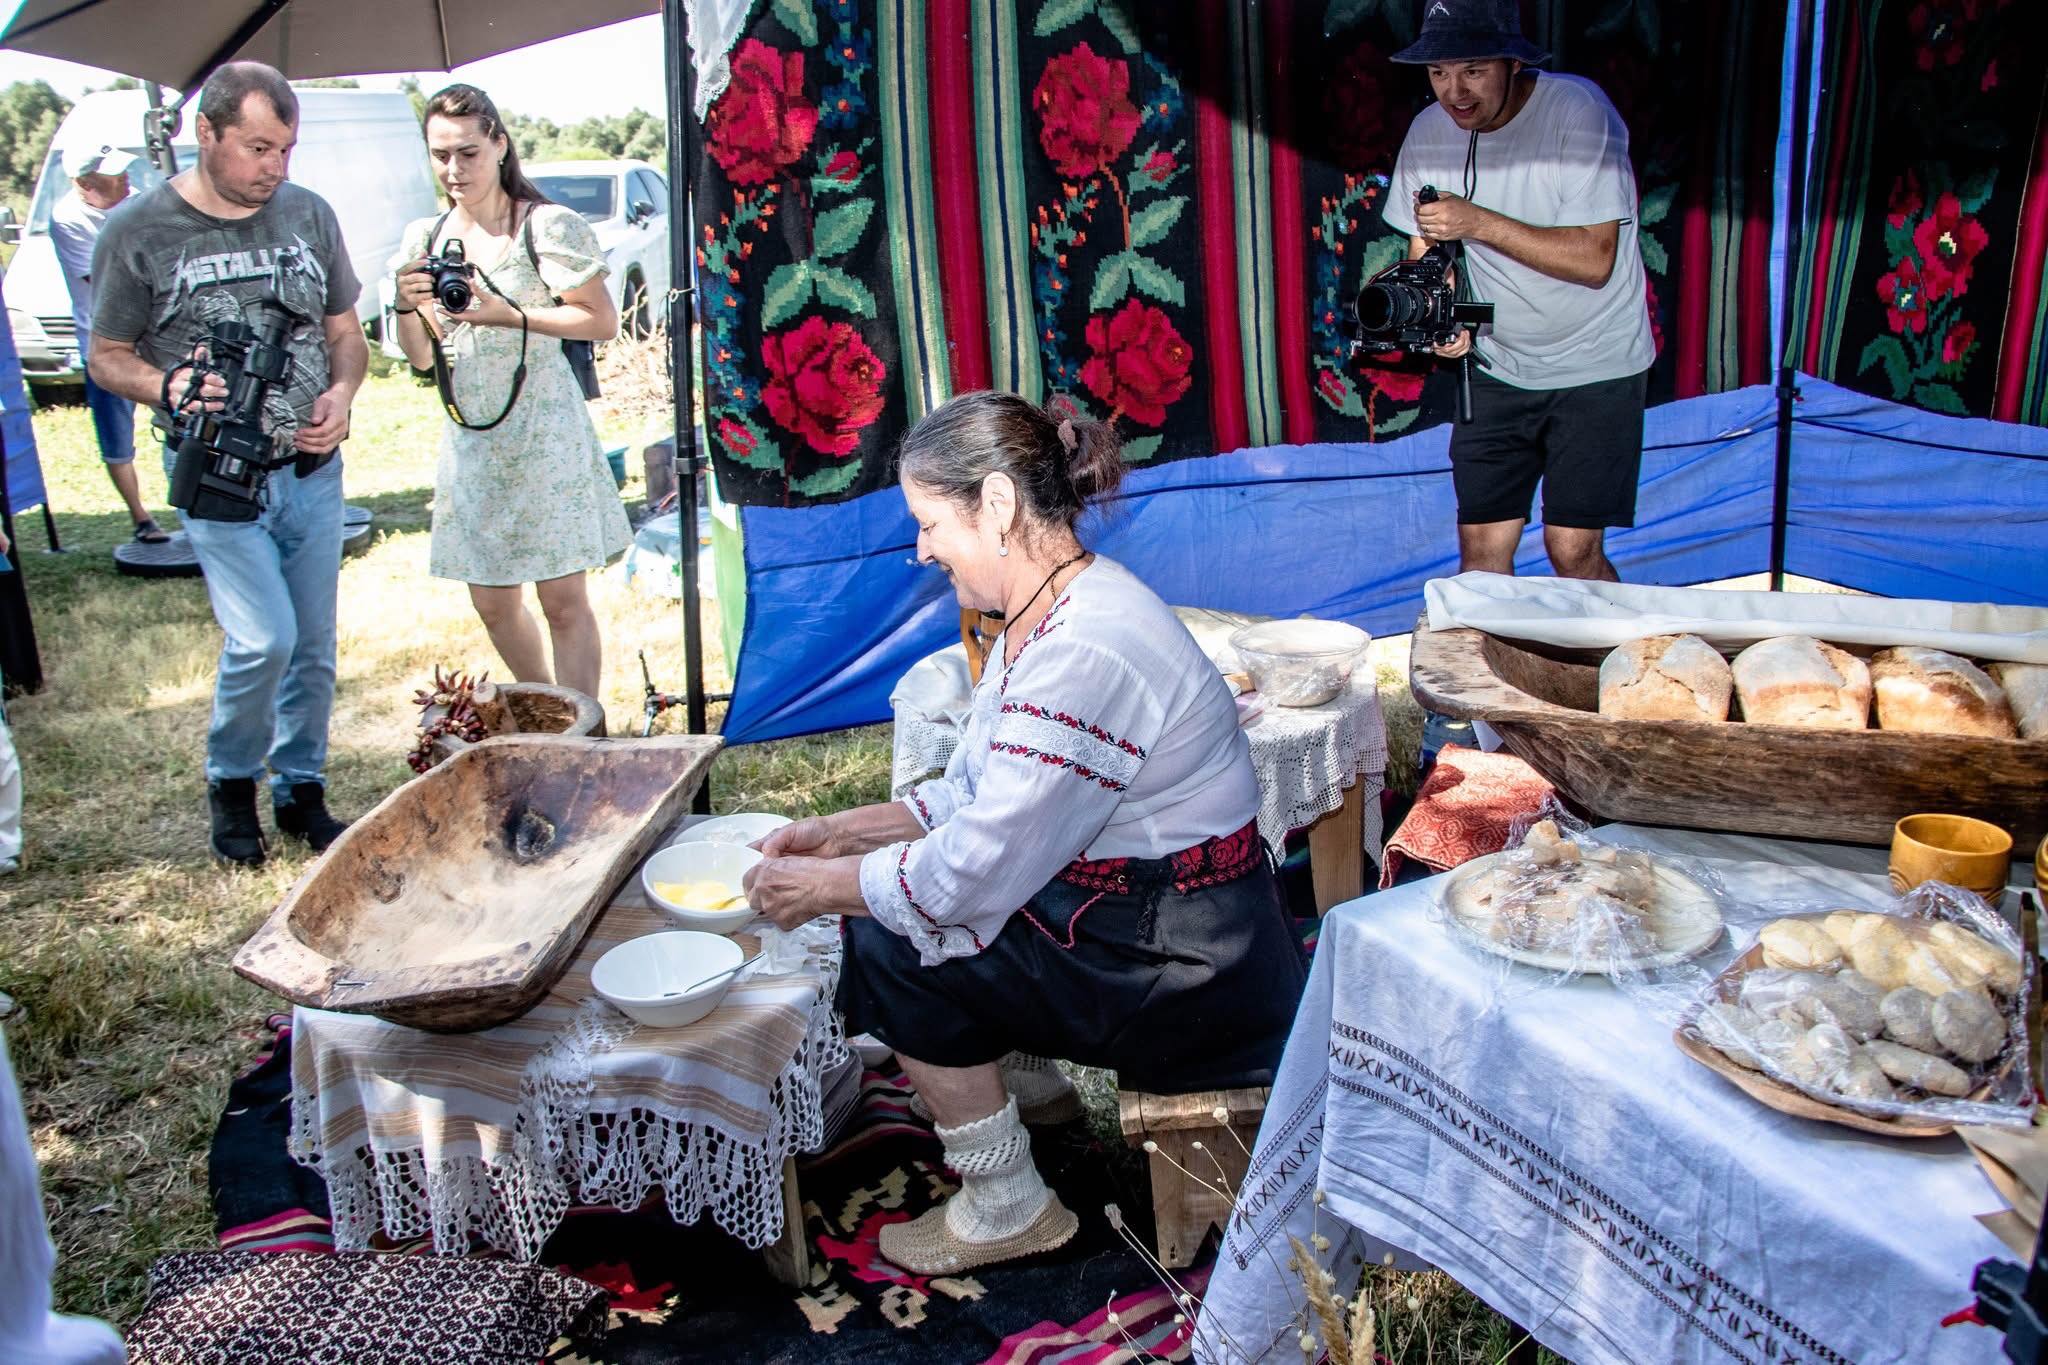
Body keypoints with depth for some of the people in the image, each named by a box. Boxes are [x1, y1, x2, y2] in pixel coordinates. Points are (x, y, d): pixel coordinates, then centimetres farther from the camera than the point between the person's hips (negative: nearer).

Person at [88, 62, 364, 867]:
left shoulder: (309, 215, 6)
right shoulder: (139, 232, -5)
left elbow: (344, 329, 14)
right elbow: (108, 357, 2)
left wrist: (343, 393, -6)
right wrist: (170, 389, -19)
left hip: (313, 471, 4)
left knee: (314, 646, 9)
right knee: (262, 640, -15)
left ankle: (301, 792, 27)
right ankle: (229, 782, 13)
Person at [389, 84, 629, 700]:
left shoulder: (548, 226, -7)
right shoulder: (424, 239, 9)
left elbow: (603, 321, -10)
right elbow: (420, 359, 11)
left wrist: (508, 314, -19)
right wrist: (407, 306, -10)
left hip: (545, 433, -6)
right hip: (470, 438, 6)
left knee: (562, 599, -5)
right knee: (492, 603, 11)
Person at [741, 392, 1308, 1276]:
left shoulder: (1085, 651, -28)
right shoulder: (1046, 614, 4)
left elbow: (978, 869, -24)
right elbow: (974, 799, 12)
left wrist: (821, 887, -10)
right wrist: (839, 833, 5)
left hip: (1187, 968, -9)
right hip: (1135, 915, 10)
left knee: (893, 946, -11)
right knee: (885, 882, 8)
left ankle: (1008, 1209, 7)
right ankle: (1039, 1089, 21)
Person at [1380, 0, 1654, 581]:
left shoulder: (1578, 110, -16)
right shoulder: (1429, 133, -2)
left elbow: (1594, 259, -21)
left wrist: (1477, 222, -27)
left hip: (1595, 366, -4)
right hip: (1496, 368, 4)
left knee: (1573, 549, -7)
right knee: (1481, 549, 0)